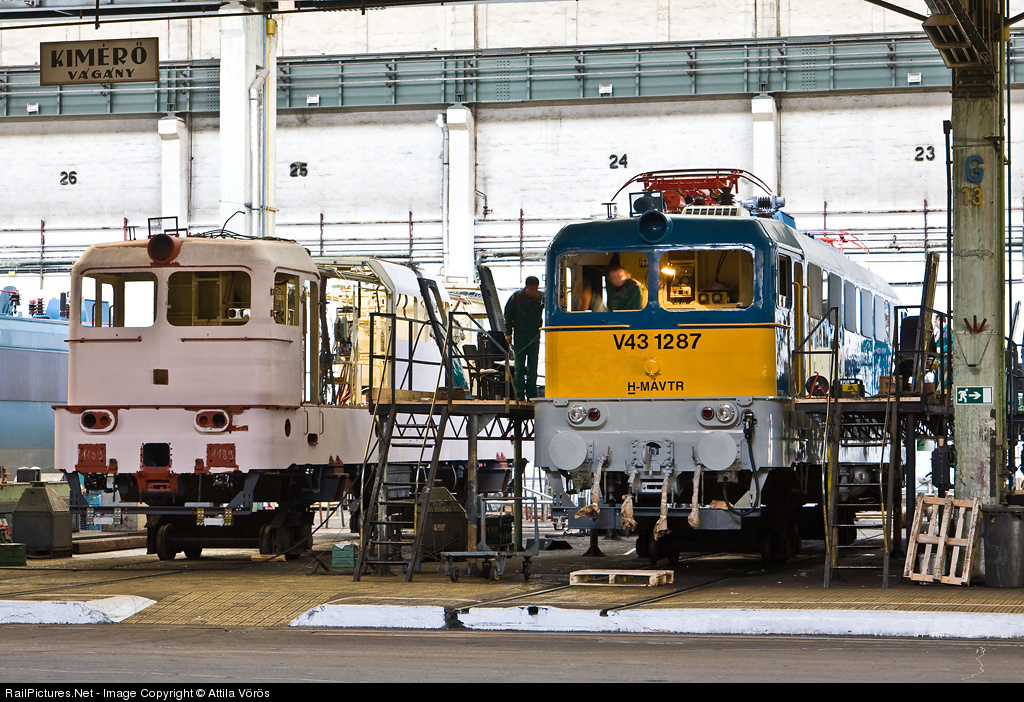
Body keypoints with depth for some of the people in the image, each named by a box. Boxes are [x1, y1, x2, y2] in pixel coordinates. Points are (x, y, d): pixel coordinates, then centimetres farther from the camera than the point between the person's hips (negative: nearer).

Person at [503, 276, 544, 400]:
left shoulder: (540, 297, -5)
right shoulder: (516, 297, -5)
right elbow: (508, 314, 3)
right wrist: (508, 333, -2)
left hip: (534, 334, 0)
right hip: (519, 335, 0)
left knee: (533, 365, 1)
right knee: (519, 365, -1)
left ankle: (531, 394, 6)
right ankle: (519, 393, 2)